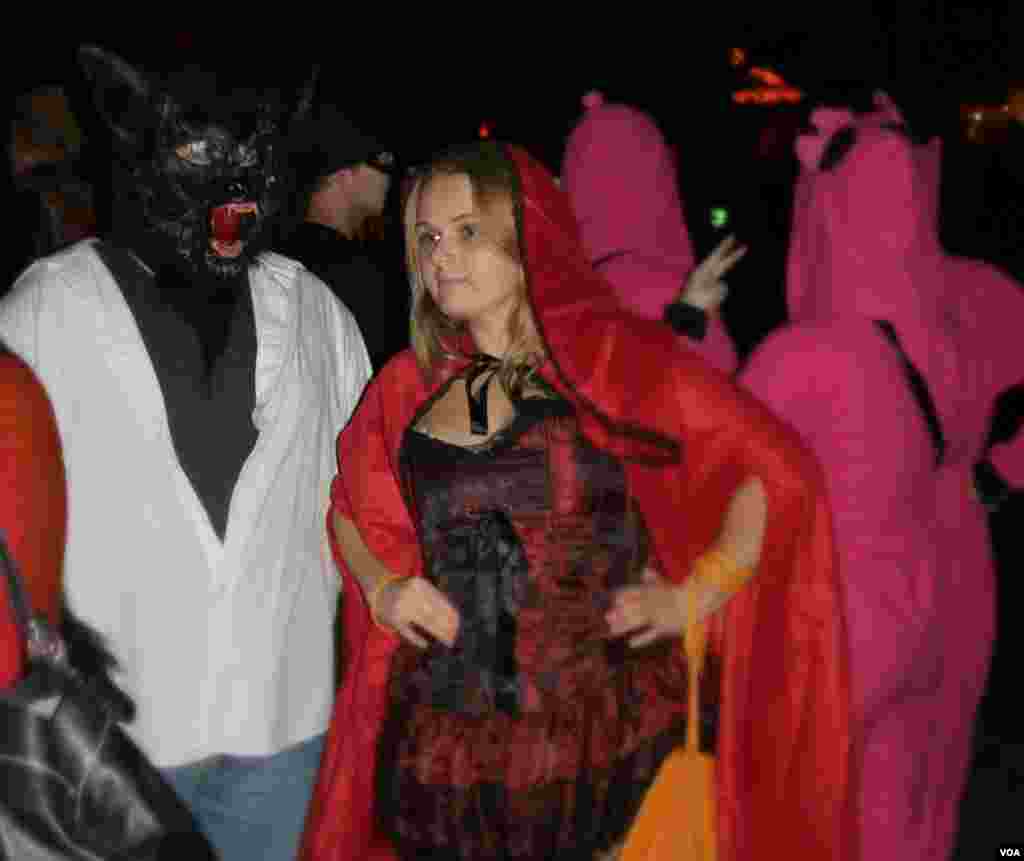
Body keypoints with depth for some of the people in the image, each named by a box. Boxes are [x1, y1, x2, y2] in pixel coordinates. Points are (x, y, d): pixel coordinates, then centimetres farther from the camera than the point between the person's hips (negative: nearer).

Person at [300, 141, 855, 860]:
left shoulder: (618, 359, -5)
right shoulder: (409, 385, 6)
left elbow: (780, 471, -3)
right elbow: (350, 507, 21)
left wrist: (693, 596, -10)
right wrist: (380, 587, 3)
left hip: (603, 743, -3)